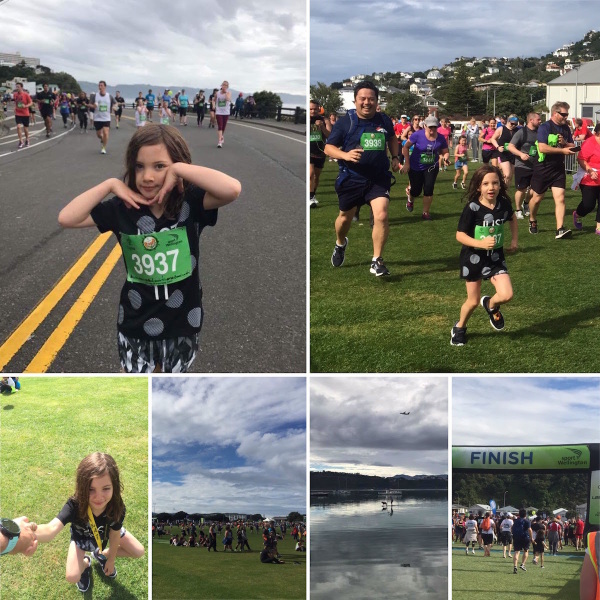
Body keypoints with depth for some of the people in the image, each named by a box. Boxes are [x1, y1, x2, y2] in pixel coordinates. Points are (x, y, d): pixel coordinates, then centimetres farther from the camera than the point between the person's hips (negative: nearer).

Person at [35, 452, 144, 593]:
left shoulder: (117, 507, -39)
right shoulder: (75, 505, -47)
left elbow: (115, 535, -19)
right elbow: (51, 529, -66)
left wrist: (111, 559, -4)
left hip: (106, 531, 2)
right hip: (82, 535, -2)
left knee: (139, 552, -1)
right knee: (72, 577, -17)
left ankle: (101, 554, 24)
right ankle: (86, 563, 21)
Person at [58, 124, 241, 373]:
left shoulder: (189, 204, -17)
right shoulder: (123, 208, -11)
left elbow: (232, 188, -35)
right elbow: (67, 218, -16)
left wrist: (179, 169, -29)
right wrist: (110, 184, -19)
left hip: (181, 322, -1)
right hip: (136, 322, 1)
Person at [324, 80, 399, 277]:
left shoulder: (384, 120, 1)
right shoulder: (344, 122, -9)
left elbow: (392, 138, 23)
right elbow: (328, 147, -9)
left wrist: (395, 157, 9)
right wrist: (346, 155, -27)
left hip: (379, 178, 1)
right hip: (351, 179, -1)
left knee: (381, 216, -18)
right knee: (345, 218, 17)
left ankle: (377, 261, -4)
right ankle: (340, 244, 51)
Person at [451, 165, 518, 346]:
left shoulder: (504, 204, -7)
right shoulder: (472, 208, -19)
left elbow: (512, 218, 17)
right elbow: (460, 235, -18)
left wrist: (514, 239, 9)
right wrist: (481, 243, -30)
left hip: (496, 257, 3)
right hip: (473, 258, -3)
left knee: (506, 295, -14)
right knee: (473, 301, 7)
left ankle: (491, 305, 21)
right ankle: (460, 327, 37)